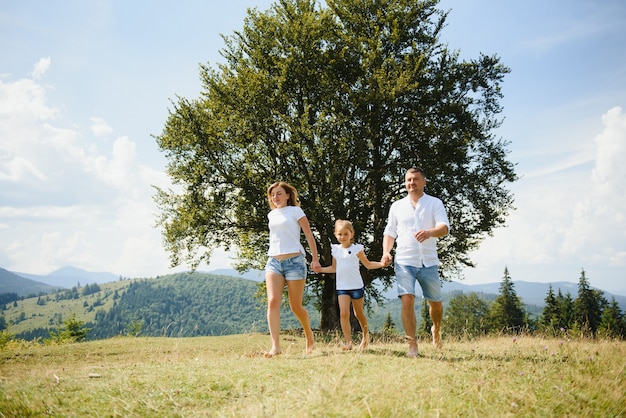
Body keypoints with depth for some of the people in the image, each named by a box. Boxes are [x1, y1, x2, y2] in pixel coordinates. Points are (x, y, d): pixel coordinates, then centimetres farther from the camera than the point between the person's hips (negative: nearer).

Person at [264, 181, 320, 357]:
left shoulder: (295, 211, 1)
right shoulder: (271, 215, 16)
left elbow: (309, 235, -1)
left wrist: (315, 258, -7)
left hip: (294, 260, -4)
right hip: (273, 261, 4)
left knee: (296, 306, 2)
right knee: (273, 302, -15)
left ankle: (309, 336, 29)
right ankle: (275, 346, -17)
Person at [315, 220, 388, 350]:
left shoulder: (357, 249, -4)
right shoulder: (335, 250, 5)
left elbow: (368, 264, 4)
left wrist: (381, 264, -11)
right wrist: (320, 269, 7)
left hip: (356, 286, -2)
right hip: (342, 287, 2)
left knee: (358, 313, 13)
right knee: (344, 314, -13)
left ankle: (366, 334, 38)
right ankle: (348, 342, -8)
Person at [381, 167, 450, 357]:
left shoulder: (435, 203, 5)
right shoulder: (397, 206, 12)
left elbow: (444, 227, -9)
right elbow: (389, 232, 16)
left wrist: (430, 232, -31)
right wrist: (386, 251, -2)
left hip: (429, 262, 0)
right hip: (404, 261, 0)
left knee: (435, 302, 10)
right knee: (407, 300, -13)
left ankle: (436, 330, 41)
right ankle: (412, 344, -4)